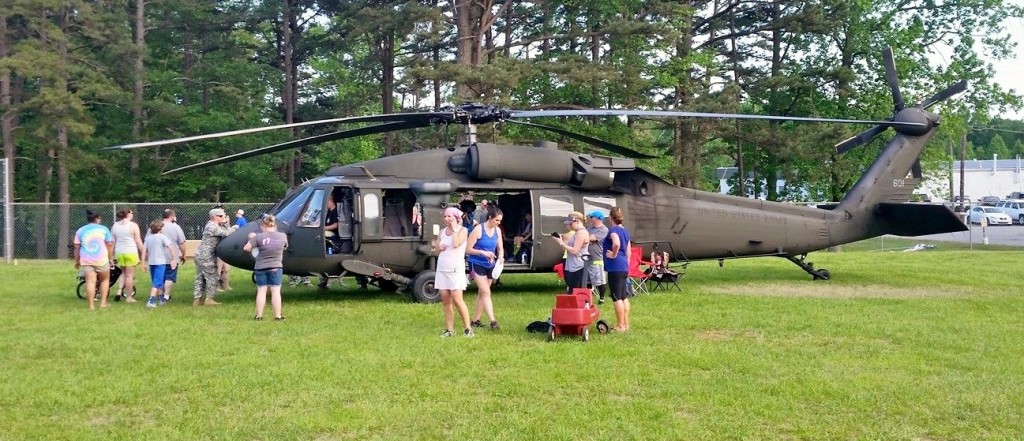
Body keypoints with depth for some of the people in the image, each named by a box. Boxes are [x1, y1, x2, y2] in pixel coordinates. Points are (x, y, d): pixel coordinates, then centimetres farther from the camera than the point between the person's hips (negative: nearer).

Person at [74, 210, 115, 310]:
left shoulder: (80, 231, 7)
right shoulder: (104, 229, 3)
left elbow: (77, 247, 6)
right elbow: (109, 245, 1)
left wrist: (77, 261, 14)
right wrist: (110, 258, 10)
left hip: (86, 260, 1)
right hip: (101, 259, -1)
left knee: (90, 281, -1)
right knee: (105, 279, 15)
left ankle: (91, 305, -5)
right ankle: (103, 303, 11)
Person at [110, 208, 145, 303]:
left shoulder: (114, 225, 9)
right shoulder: (133, 225, -6)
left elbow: (112, 242, 11)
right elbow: (138, 241, -7)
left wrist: (112, 255, 17)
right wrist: (143, 252, 1)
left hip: (119, 252, 5)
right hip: (131, 252, -5)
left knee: (124, 273, 22)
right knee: (130, 275, 2)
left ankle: (119, 291, 5)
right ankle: (129, 297, 6)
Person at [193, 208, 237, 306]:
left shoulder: (213, 225, 15)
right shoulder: (213, 227, -16)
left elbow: (225, 232, 13)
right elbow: (226, 233, -21)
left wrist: (225, 223, 1)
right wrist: (234, 228, -5)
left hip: (200, 256, 10)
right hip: (206, 257, -10)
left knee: (200, 278, 12)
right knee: (213, 277, -1)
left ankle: (197, 299, 15)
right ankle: (209, 299, 3)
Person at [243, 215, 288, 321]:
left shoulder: (259, 237, -12)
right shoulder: (282, 236, -4)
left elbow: (246, 248, -10)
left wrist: (252, 239, 10)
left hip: (261, 268, -1)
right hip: (276, 267, 1)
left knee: (261, 291, 8)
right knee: (276, 291, 5)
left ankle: (259, 315, 10)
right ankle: (278, 316, 5)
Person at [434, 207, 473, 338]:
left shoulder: (462, 230, -3)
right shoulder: (442, 231, 12)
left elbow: (456, 244, -22)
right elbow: (436, 251, 19)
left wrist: (454, 228, -12)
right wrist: (439, 248, -3)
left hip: (456, 269, -6)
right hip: (442, 268, 6)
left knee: (457, 299, -12)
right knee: (445, 300, 4)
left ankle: (468, 328, -3)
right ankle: (450, 329, 10)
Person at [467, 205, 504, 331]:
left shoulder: (497, 230, 3)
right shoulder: (478, 229, -16)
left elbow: (500, 247, 9)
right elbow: (468, 249, -13)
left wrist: (500, 255, -13)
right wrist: (483, 252, -25)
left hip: (490, 265, 6)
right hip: (477, 264, -6)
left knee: (482, 293, 11)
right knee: (486, 292, -13)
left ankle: (475, 320, 21)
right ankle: (493, 321, -18)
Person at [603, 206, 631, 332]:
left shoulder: (613, 230, -12)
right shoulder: (625, 231, 14)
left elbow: (616, 243, -33)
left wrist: (614, 255, -16)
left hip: (615, 267, -9)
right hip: (624, 267, 9)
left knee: (617, 297, -3)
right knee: (624, 296, 13)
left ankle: (620, 325, 0)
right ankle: (626, 324, 17)